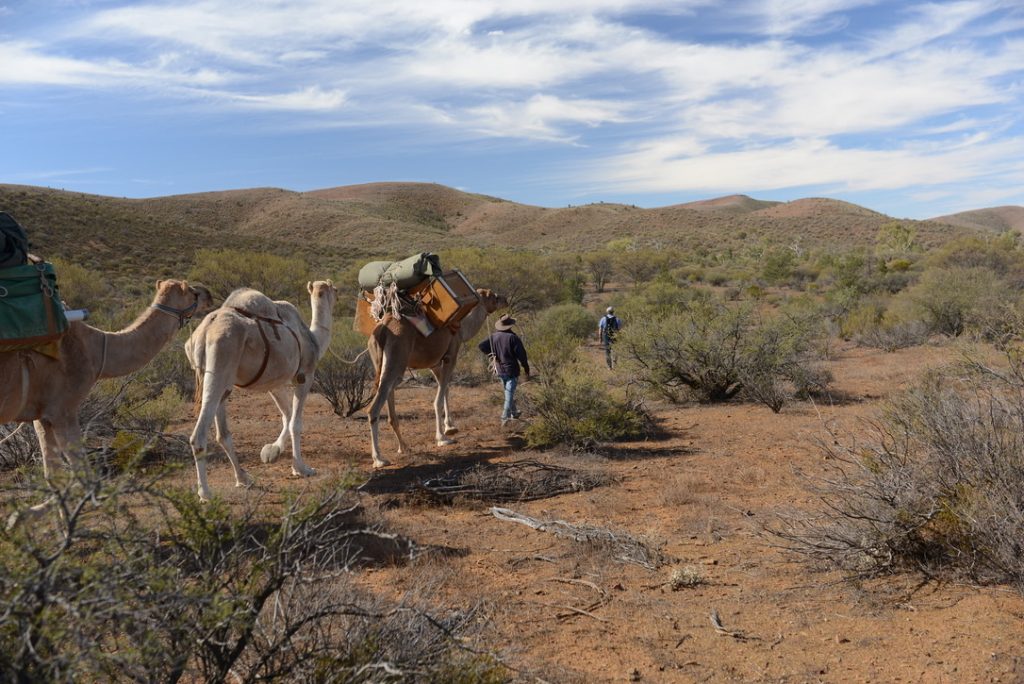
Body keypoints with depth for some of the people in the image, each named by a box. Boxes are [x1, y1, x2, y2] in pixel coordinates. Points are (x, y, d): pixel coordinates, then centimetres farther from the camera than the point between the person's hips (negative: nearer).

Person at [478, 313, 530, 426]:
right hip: (511, 370, -5)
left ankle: (514, 412, 34)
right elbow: (521, 354, -15)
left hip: (499, 370, 5)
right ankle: (505, 418, -7)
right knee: (510, 393, -2)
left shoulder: (493, 337, -2)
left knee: (508, 392, 22)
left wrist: (492, 353, 12)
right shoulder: (513, 337, -16)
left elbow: (482, 346, -1)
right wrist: (526, 368, -3)